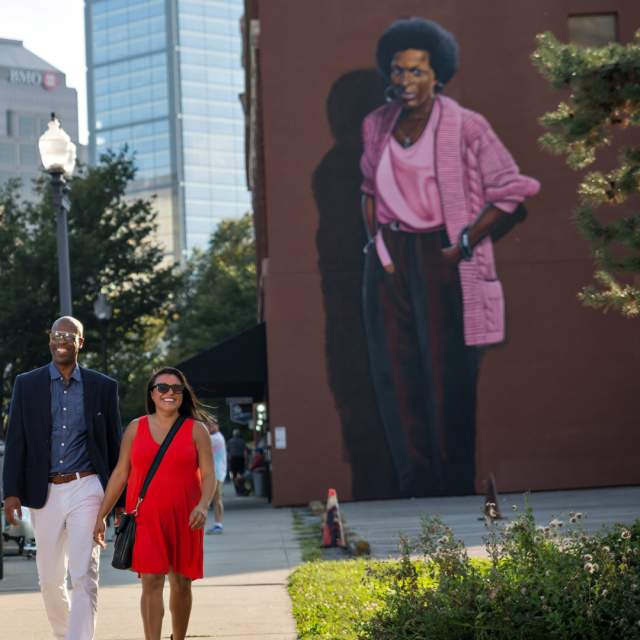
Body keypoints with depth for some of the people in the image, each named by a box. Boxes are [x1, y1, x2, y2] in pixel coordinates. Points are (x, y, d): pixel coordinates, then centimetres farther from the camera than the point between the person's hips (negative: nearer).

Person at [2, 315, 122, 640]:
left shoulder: (103, 387, 4)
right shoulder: (27, 384, 4)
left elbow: (113, 444, 8)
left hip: (86, 489, -2)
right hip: (45, 492, 2)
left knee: (83, 574, -11)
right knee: (49, 577, 11)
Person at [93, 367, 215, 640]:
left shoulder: (196, 430, 2)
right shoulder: (135, 428, 6)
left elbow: (209, 475, -3)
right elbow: (119, 474, 8)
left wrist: (203, 505, -22)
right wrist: (101, 516, 5)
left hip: (183, 519, 1)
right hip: (146, 519, 0)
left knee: (181, 584, 9)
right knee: (151, 581, -11)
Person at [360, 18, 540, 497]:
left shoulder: (466, 128, -9)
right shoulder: (377, 126, 7)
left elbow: (511, 191, -7)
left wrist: (464, 245, -10)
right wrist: (374, 242, 7)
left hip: (440, 259, -5)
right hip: (389, 260, 5)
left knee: (448, 378, -3)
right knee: (395, 376, 5)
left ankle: (456, 490, 6)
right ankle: (415, 489, 13)